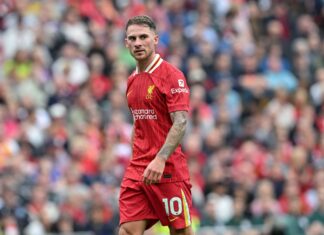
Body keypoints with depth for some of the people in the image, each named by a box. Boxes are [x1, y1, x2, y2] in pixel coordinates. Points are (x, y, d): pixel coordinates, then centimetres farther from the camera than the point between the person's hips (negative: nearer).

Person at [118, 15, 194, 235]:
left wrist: (160, 159, -28)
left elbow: (181, 122, -17)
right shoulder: (132, 80, 15)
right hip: (137, 168, 7)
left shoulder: (171, 75, -9)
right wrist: (137, 160, 16)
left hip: (167, 168, -6)